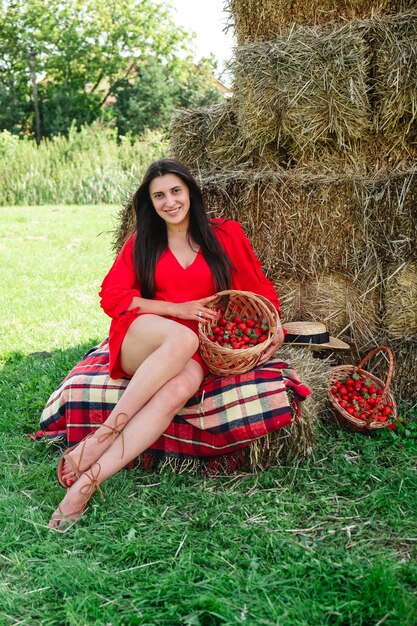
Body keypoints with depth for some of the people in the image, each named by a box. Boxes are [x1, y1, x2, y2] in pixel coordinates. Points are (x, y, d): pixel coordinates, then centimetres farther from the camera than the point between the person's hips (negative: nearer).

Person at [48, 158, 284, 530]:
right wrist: (179, 310, -8)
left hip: (198, 350, 0)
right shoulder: (141, 244, 13)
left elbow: (260, 287, 16)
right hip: (139, 339, 0)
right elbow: (111, 297, 3)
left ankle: (88, 480, -43)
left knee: (180, 387, -37)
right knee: (182, 338, -37)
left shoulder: (225, 234, 11)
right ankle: (105, 434, -35)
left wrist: (275, 326, -4)